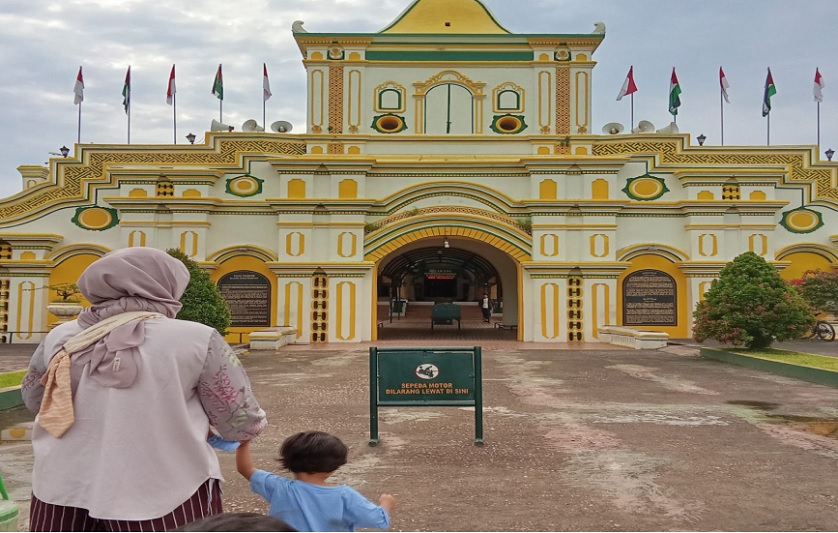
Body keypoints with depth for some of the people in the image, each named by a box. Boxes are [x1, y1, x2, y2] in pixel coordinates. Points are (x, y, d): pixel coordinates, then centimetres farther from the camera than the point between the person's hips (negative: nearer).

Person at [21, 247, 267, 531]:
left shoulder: (61, 338, 1)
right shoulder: (195, 339, -13)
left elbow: (33, 399, 18)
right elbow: (243, 424, -8)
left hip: (61, 495, 4)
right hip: (161, 499, -4)